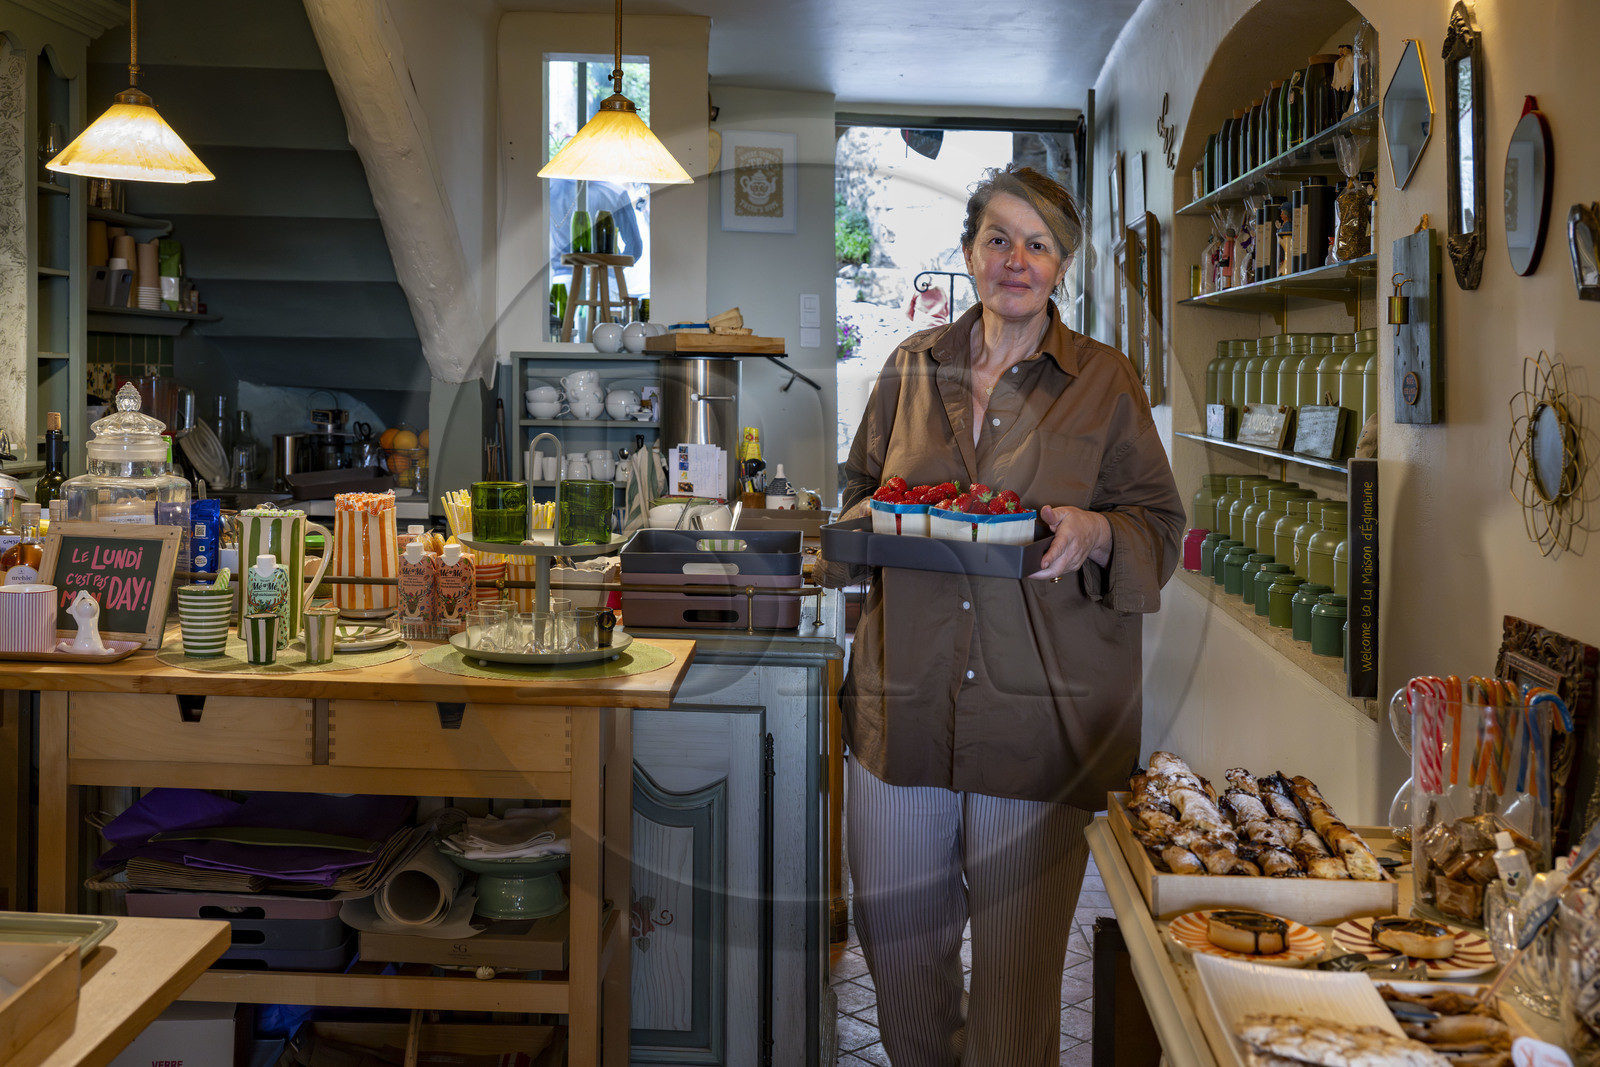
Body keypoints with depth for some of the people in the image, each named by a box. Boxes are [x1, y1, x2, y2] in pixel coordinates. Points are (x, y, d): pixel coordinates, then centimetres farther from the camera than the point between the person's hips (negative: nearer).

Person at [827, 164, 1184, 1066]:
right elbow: (861, 493, 20)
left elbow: (1160, 526, 5)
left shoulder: (1105, 381, 4)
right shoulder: (913, 368, 11)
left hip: (1039, 711, -3)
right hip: (906, 697, 3)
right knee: (895, 930, 12)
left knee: (1019, 964, 2)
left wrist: (1096, 534, -16)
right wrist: (870, 520, -4)